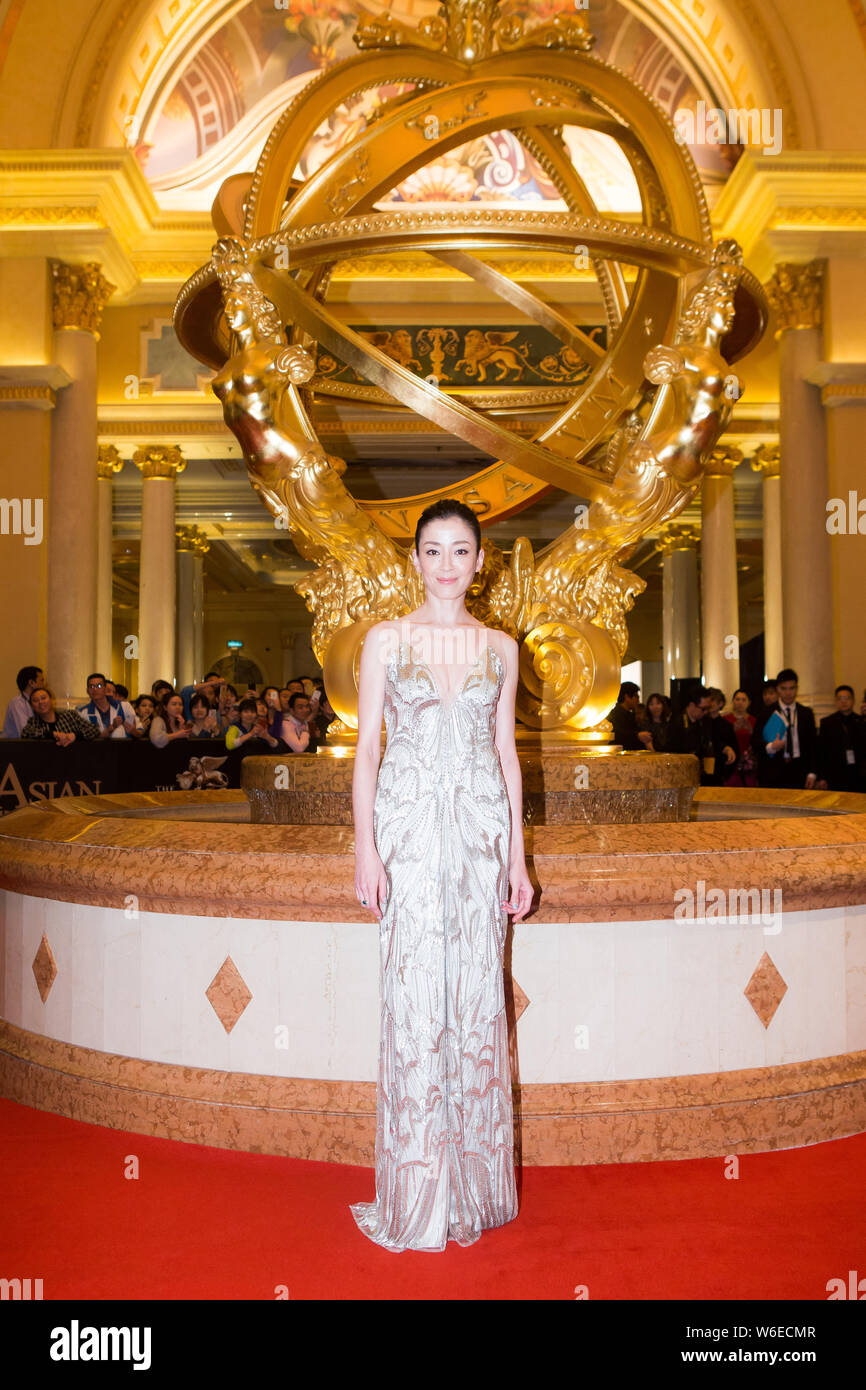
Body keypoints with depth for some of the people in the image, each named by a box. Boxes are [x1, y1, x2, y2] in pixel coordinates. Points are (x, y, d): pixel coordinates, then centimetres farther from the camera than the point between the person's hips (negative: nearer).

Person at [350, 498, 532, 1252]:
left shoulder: (500, 647, 10)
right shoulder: (385, 639, 3)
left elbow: (507, 752, 10)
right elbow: (366, 747, 0)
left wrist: (518, 856, 6)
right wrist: (365, 848, -8)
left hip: (481, 828, 2)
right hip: (408, 827, -2)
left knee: (478, 995, 5)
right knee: (414, 997, -1)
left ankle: (473, 1183, 20)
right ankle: (416, 1196, 14)